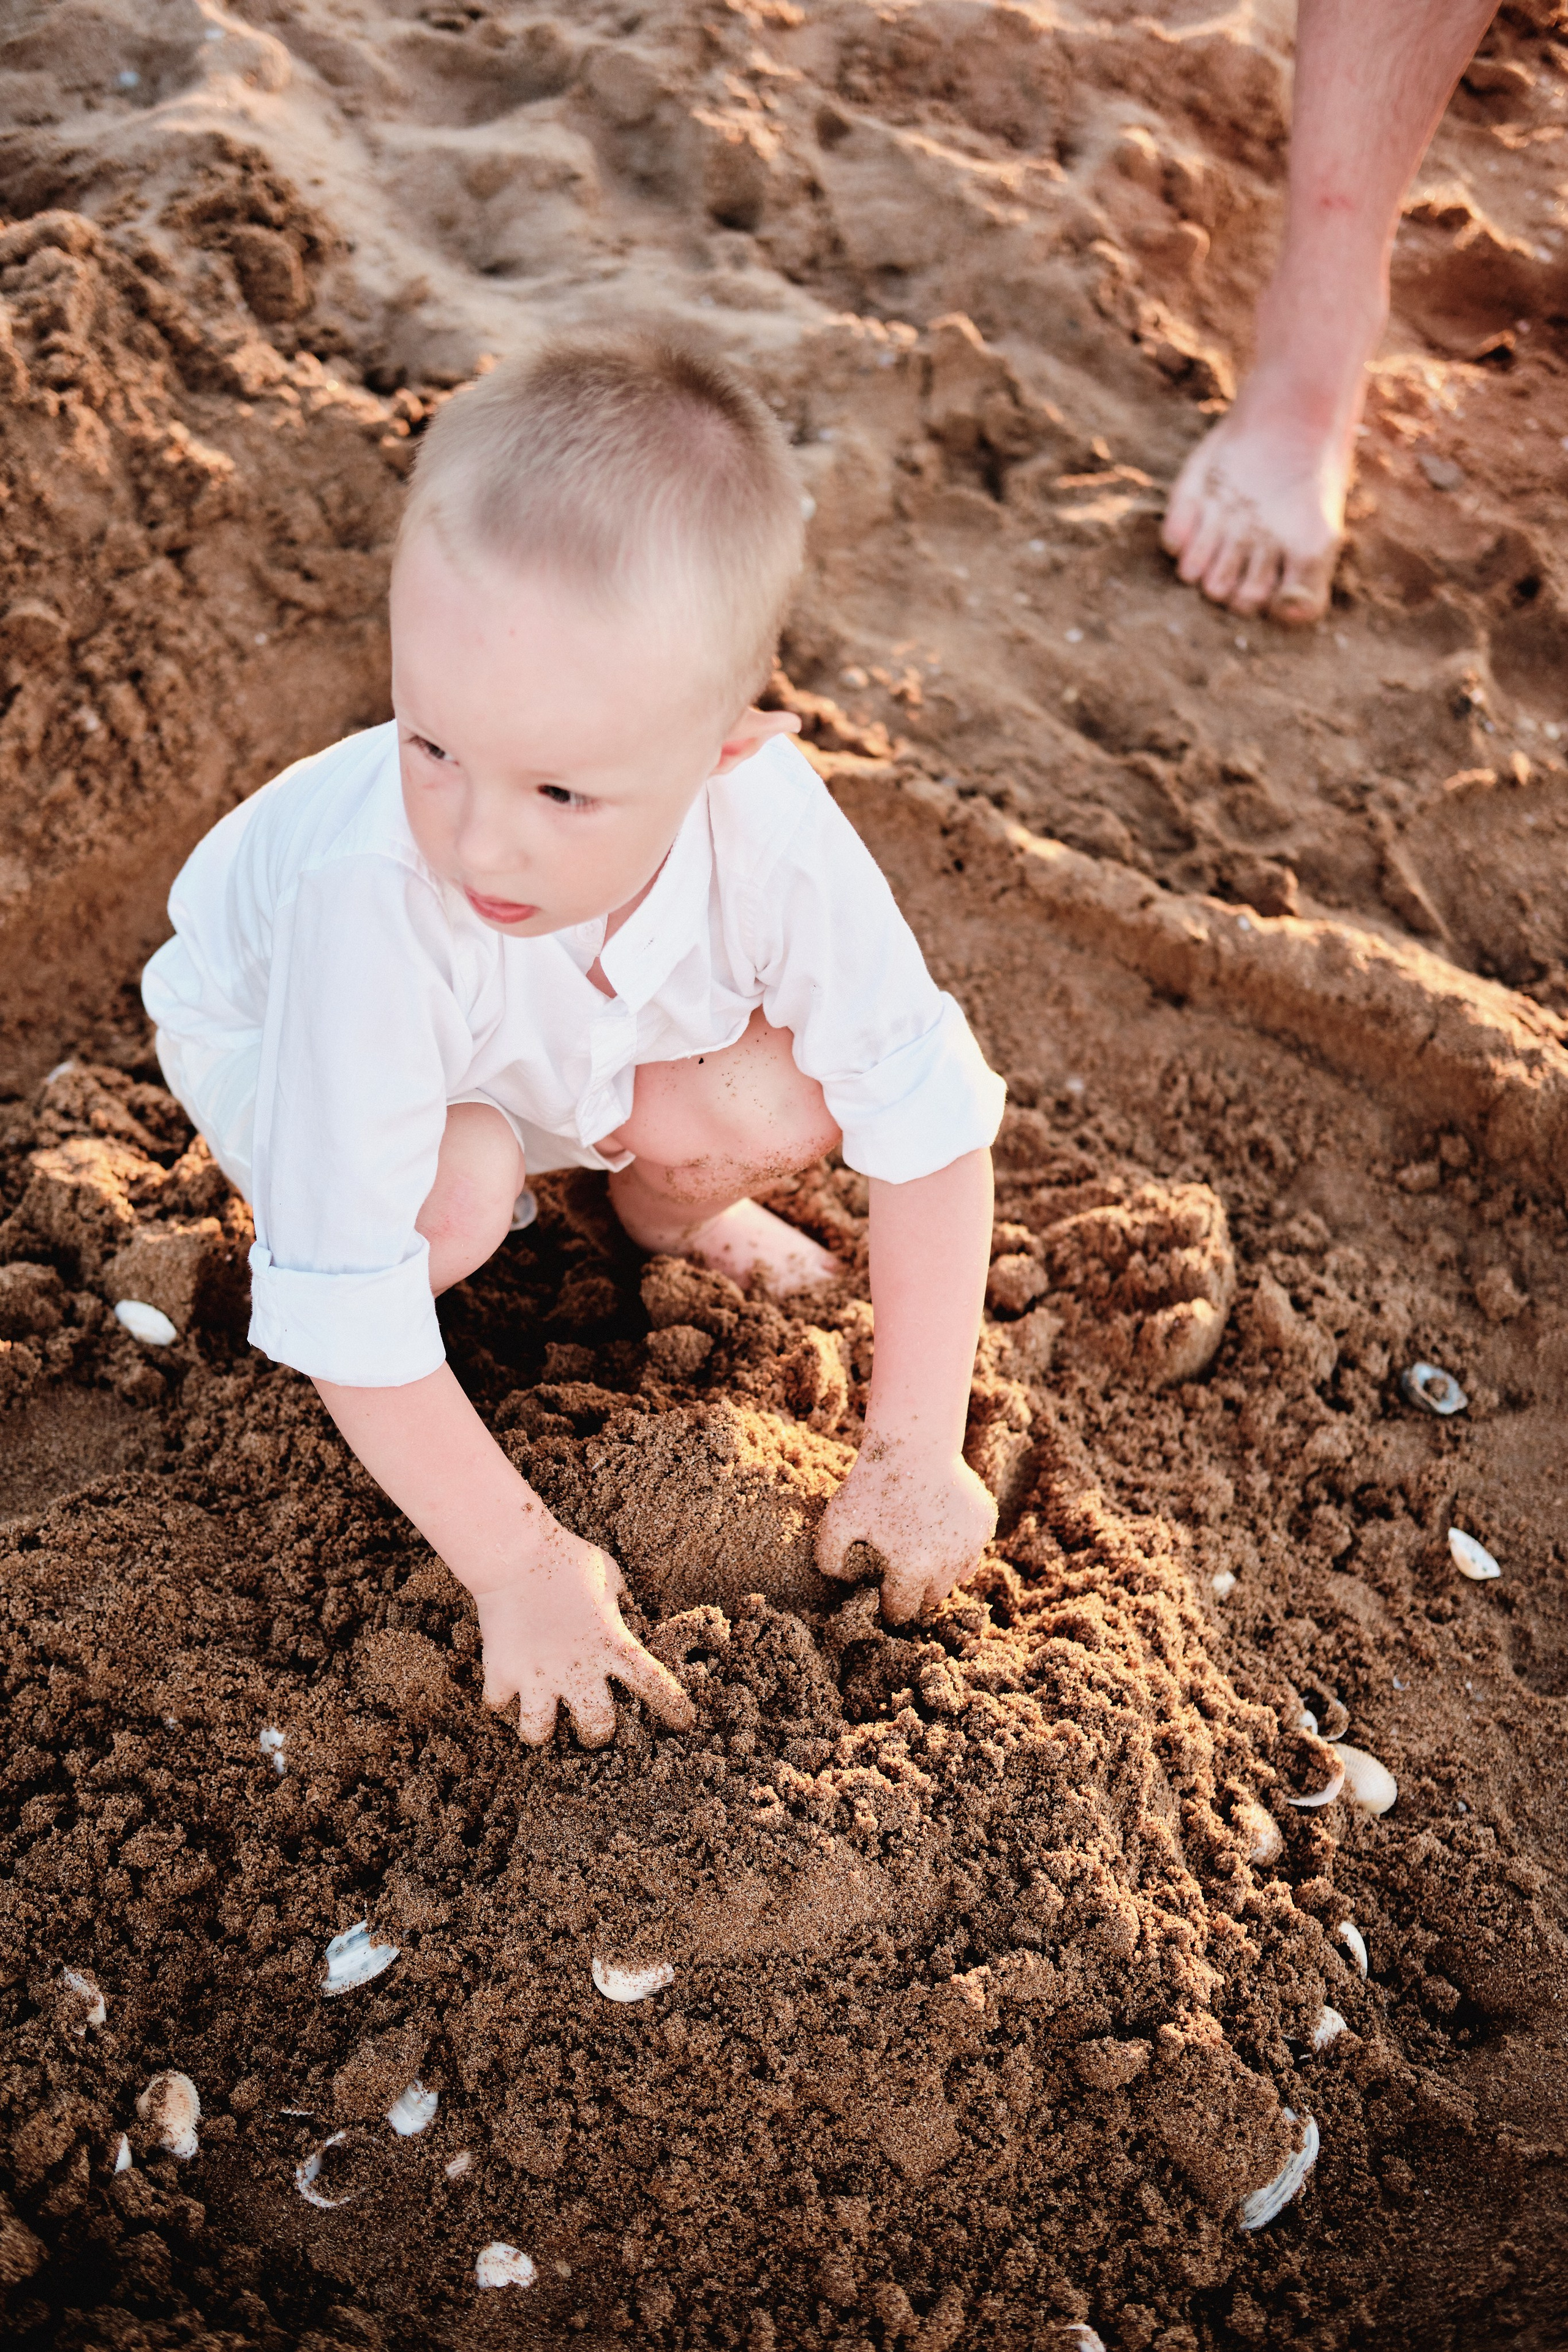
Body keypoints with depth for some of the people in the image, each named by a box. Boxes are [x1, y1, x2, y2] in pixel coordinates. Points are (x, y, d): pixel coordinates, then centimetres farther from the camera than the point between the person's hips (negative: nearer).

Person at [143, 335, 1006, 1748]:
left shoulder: (770, 825, -37)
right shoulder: (371, 897, -45)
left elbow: (936, 1125, -25)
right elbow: (344, 1305, -37)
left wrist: (914, 1457, -21)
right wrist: (518, 1566, -29)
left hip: (567, 1041, 3)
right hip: (269, 1027, -2)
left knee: (785, 1102, -23)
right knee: (459, 1185, -34)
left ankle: (665, 1208, 11)